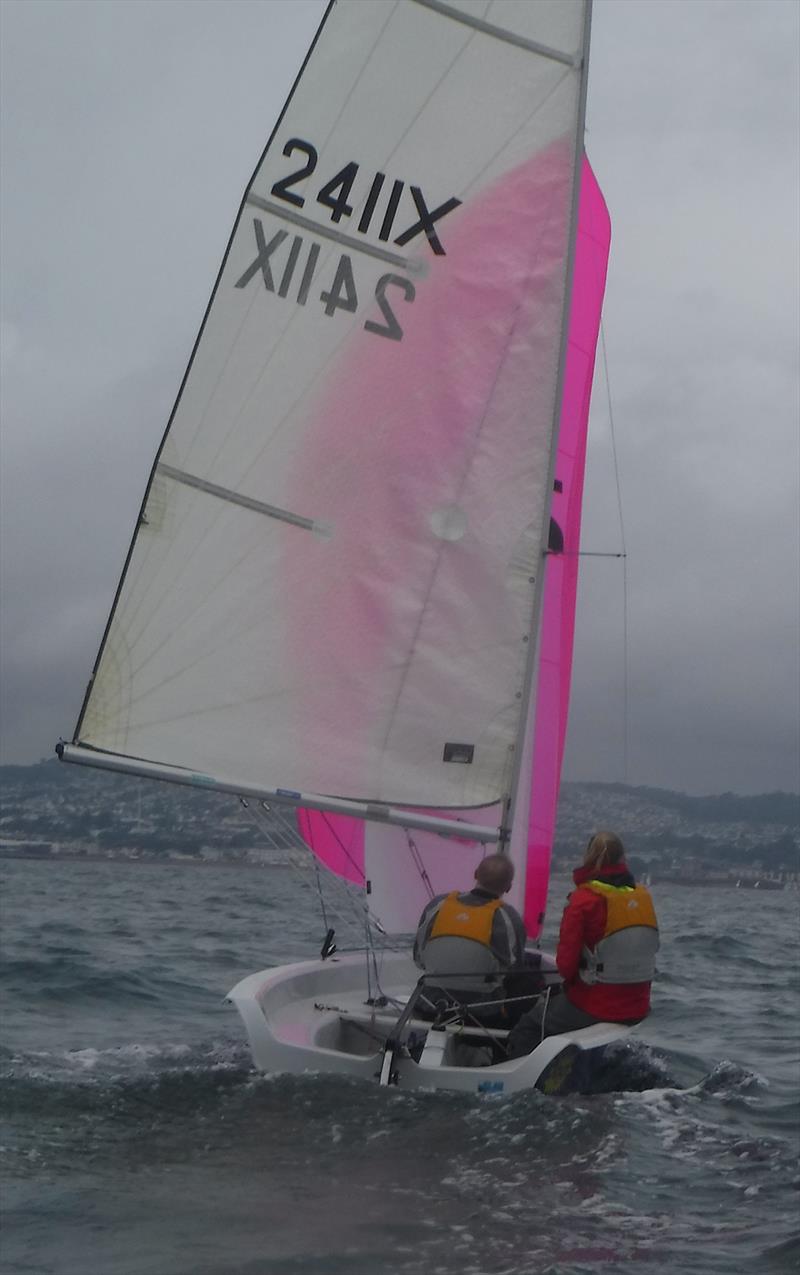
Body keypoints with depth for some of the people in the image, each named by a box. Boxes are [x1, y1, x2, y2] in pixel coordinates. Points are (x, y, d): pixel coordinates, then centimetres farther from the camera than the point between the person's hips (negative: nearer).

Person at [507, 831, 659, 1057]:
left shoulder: (584, 899, -15)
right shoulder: (643, 896, 2)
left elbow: (566, 963, -15)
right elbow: (651, 947, 12)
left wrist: (571, 978, 7)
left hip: (594, 1008, -6)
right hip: (637, 1010, 6)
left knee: (528, 1025, 15)